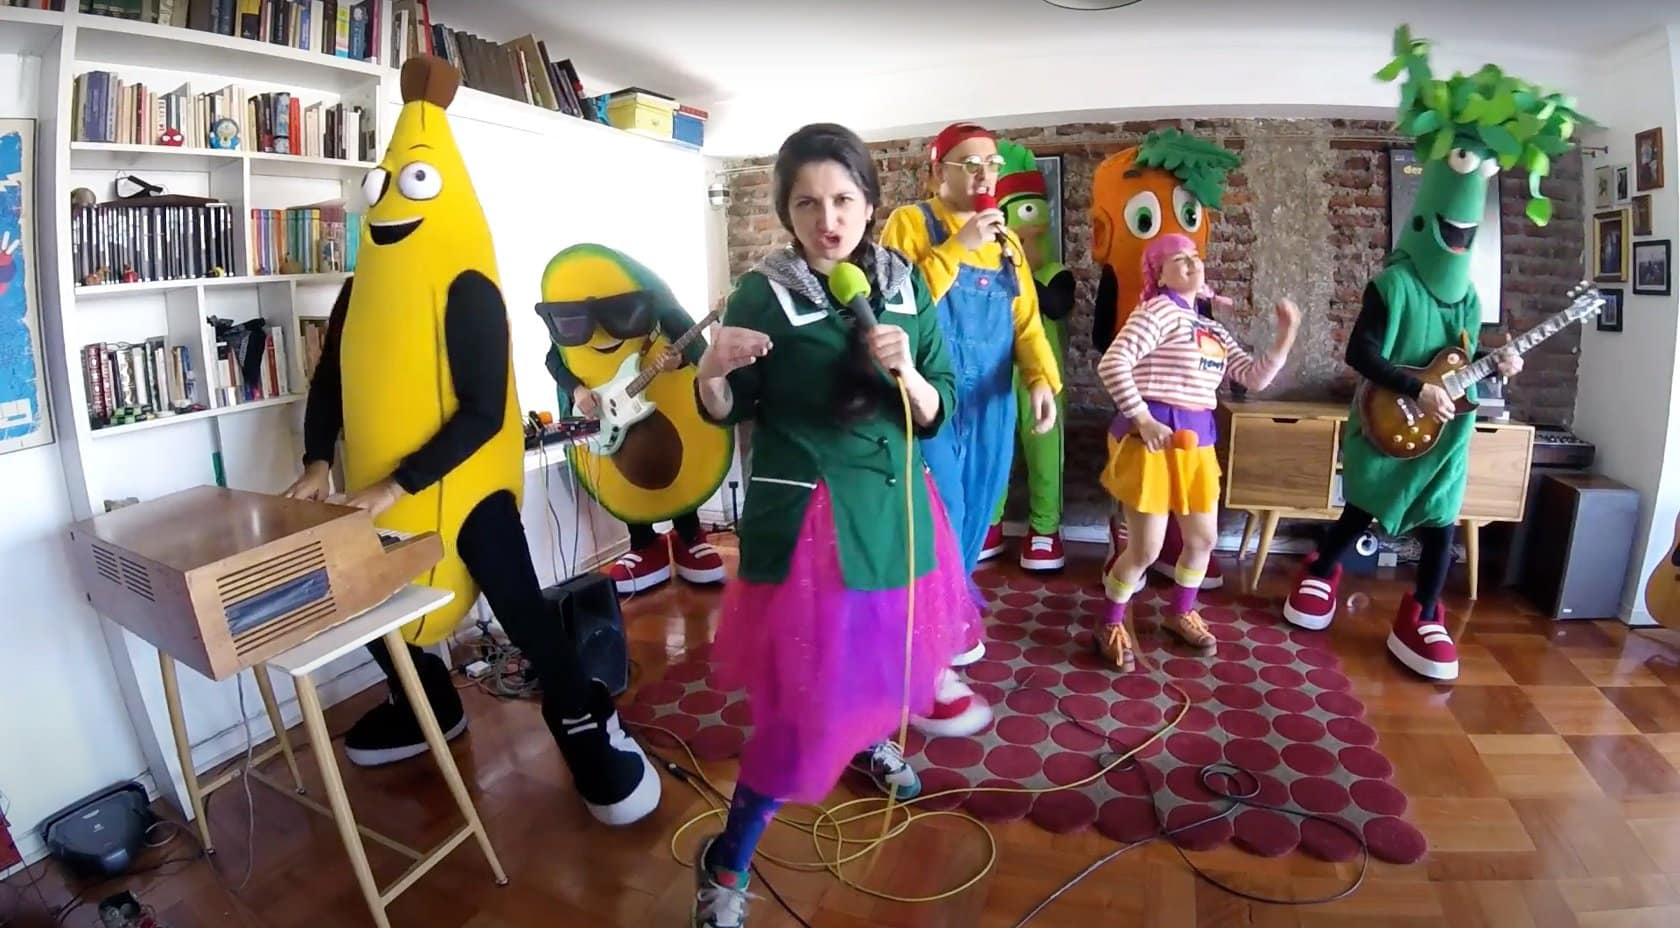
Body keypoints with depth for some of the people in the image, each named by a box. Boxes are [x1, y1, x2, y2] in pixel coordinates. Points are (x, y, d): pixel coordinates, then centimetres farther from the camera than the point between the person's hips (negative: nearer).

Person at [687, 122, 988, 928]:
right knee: (805, 690, -5)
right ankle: (726, 863, 16)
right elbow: (729, 415, -1)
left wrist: (906, 375, -19)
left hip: (894, 504, 5)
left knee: (885, 647, 22)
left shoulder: (907, 287, 1)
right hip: (802, 512, -4)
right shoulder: (762, 293, -9)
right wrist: (712, 373, -22)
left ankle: (869, 738, 56)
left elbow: (938, 415, 2)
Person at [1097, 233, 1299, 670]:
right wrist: (1143, 420, -20)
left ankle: (1180, 612, 42)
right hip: (1155, 437, -8)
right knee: (1146, 549, -2)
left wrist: (1285, 336, 3)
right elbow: (1112, 364, -20)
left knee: (1204, 537, 18)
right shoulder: (1159, 310, -9)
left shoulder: (1213, 330, 16)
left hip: (1196, 440, 8)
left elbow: (1255, 377, 16)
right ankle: (1112, 624, 21)